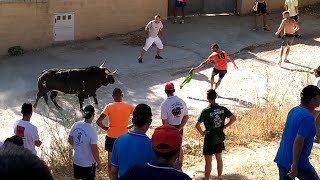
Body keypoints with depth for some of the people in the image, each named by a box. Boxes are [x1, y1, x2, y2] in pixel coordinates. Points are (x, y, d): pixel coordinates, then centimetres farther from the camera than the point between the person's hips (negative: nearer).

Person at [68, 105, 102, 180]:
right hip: (88, 163, -5)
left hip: (76, 159, 5)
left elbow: (70, 140, 3)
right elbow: (94, 151, -22)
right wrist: (99, 163, -8)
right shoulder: (92, 131, -28)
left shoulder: (75, 125, -11)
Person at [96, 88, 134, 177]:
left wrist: (105, 127, -2)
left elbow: (98, 121, -19)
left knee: (111, 159, 13)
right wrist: (130, 126, 2)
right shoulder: (129, 107, -7)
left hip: (111, 136, -1)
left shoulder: (109, 107, -11)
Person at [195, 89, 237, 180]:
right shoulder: (223, 109, -6)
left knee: (208, 162, 6)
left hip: (209, 140, -5)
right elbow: (234, 118, 0)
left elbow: (197, 125, -25)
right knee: (219, 159, 19)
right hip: (220, 139, 5)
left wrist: (202, 133, -9)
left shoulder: (206, 111, -20)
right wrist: (225, 126, 5)